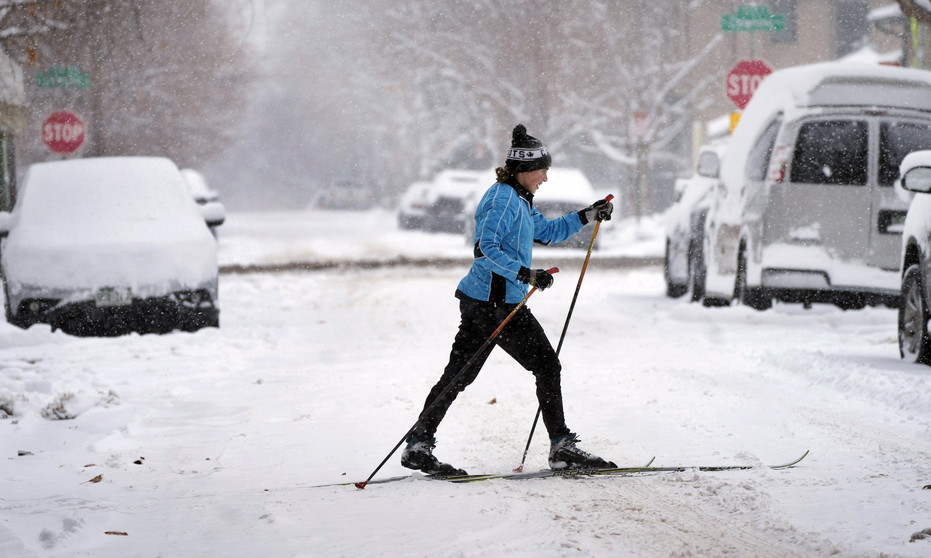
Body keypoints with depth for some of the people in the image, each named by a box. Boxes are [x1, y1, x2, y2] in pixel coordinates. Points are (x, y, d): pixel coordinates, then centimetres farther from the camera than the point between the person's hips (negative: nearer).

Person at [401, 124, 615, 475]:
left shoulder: (517, 200, 18)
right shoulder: (503, 200, -14)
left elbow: (546, 231, 31)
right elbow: (486, 249, -23)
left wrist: (587, 216, 24)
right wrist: (526, 274, -27)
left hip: (479, 301, 10)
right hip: (496, 303, -10)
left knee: (459, 374, 9)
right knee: (547, 366, -2)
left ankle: (418, 446, 8)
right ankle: (562, 448, 3)